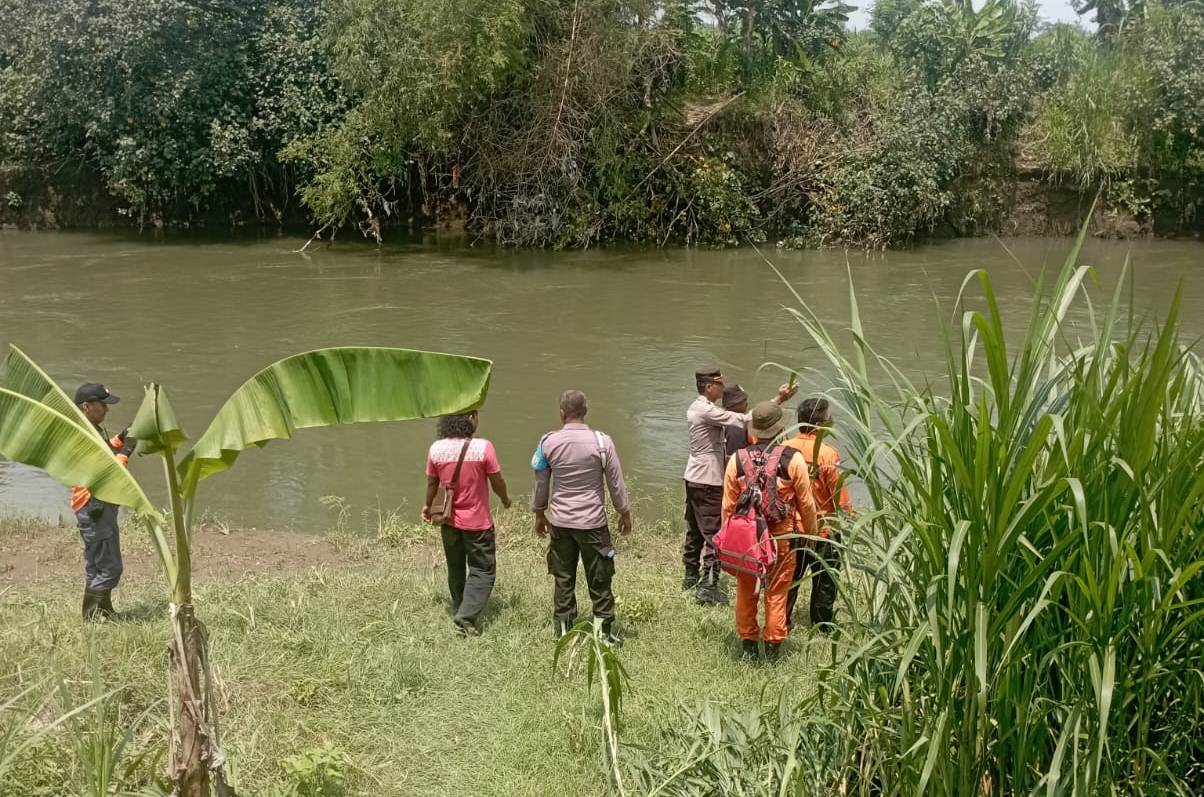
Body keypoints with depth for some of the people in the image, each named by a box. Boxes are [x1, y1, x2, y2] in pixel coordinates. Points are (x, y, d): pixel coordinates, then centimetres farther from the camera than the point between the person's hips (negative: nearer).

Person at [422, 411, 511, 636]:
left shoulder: (436, 449, -9)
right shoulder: (483, 447, -20)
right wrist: (506, 499, 12)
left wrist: (427, 506, 23)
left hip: (450, 521, 4)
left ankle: (459, 613, 30)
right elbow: (497, 482, -9)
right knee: (483, 571, 6)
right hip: (477, 522, -4)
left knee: (456, 570, 20)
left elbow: (432, 484, 4)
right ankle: (467, 617, -7)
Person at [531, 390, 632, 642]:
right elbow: (616, 483, -4)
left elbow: (540, 483, 6)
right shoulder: (602, 442, -12)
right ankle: (605, 632, 17)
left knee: (563, 579, 12)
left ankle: (563, 633, 19)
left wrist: (539, 514, 21)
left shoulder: (548, 442, -5)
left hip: (560, 522, 2)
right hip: (593, 522, -2)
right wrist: (625, 513, 10)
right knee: (599, 580, 9)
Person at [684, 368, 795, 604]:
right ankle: (709, 586, -6)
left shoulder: (695, 408, 10)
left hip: (693, 478, 10)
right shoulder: (708, 411, -21)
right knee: (714, 533, -6)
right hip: (708, 482, -10)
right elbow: (745, 419, -26)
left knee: (695, 530, 17)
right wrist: (778, 399, -25)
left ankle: (691, 576, 26)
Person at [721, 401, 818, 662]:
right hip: (781, 538, -2)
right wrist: (811, 533, 12)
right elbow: (806, 503, -4)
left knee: (746, 593, 15)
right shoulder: (793, 460, -12)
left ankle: (748, 645, 24)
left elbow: (728, 506, 0)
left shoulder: (737, 460, -6)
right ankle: (773, 647, 16)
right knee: (776, 594, 10)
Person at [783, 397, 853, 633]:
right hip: (823, 529, -4)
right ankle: (823, 626, 21)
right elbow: (840, 495, -15)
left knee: (789, 577, 16)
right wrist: (849, 517, 1)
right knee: (824, 581, 11)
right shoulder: (827, 454, -20)